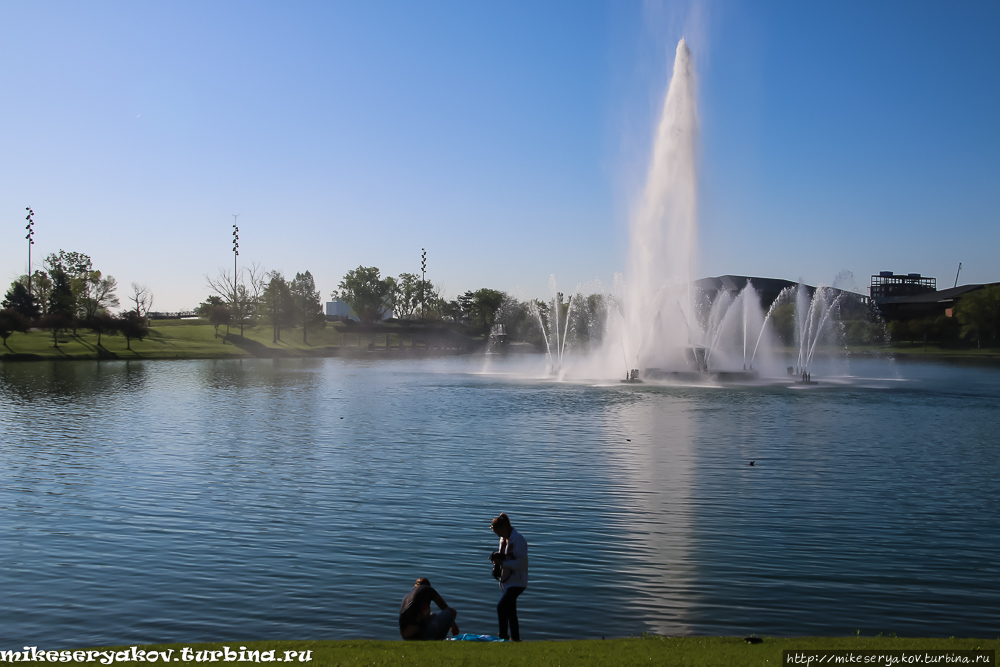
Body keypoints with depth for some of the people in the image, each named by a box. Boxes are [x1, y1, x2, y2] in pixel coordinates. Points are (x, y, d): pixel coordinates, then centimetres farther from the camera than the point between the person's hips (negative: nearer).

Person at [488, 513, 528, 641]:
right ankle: (515, 638, 26)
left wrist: (503, 561, -25)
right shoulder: (503, 539, 9)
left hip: (517, 582, -9)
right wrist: (497, 558, -1)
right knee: (510, 611, 16)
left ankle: (503, 635, -10)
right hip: (507, 581, 10)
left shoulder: (518, 540, -19)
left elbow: (521, 563, -23)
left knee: (501, 607, -18)